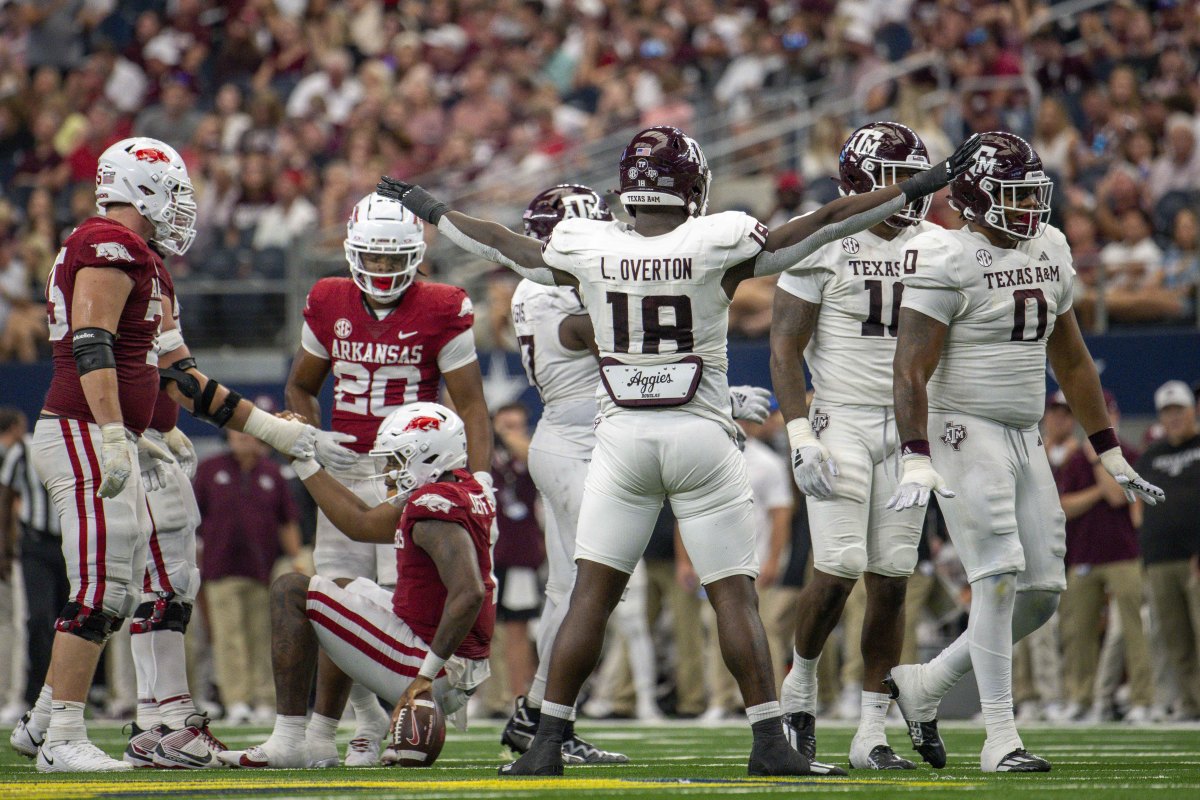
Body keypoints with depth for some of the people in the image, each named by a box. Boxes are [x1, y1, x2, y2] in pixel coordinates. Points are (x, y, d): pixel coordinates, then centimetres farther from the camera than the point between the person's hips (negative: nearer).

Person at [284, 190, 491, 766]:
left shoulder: (439, 312, -5)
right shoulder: (329, 305, 6)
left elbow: (470, 404, -4)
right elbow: (300, 386, 20)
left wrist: (480, 480, -15)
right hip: (346, 467, 4)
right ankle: (368, 723, 16)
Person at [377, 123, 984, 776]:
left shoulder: (587, 250, -2)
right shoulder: (720, 245, -8)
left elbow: (502, 244, 15)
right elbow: (823, 224, -4)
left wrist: (430, 211, 33)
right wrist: (920, 187, 3)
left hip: (621, 439, 2)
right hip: (701, 437, -2)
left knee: (592, 593, 5)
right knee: (734, 595, 2)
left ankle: (548, 741, 3)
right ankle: (768, 741, 0)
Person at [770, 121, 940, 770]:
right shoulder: (822, 244, -7)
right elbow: (785, 350, -7)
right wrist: (800, 435, -16)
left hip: (907, 425, 4)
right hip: (840, 419, -4)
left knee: (890, 581, 1)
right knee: (838, 568, -15)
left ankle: (871, 733, 6)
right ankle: (801, 681, 13)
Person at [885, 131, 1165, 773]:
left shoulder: (1049, 251, 12)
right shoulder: (947, 260, -12)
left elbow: (1071, 361, 20)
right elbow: (911, 369, -16)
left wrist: (1111, 455, 20)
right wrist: (915, 463, -27)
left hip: (1025, 438, 8)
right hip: (966, 431, -8)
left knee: (1042, 593, 3)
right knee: (1000, 575, -16)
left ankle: (925, 685, 18)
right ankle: (1000, 739, -12)